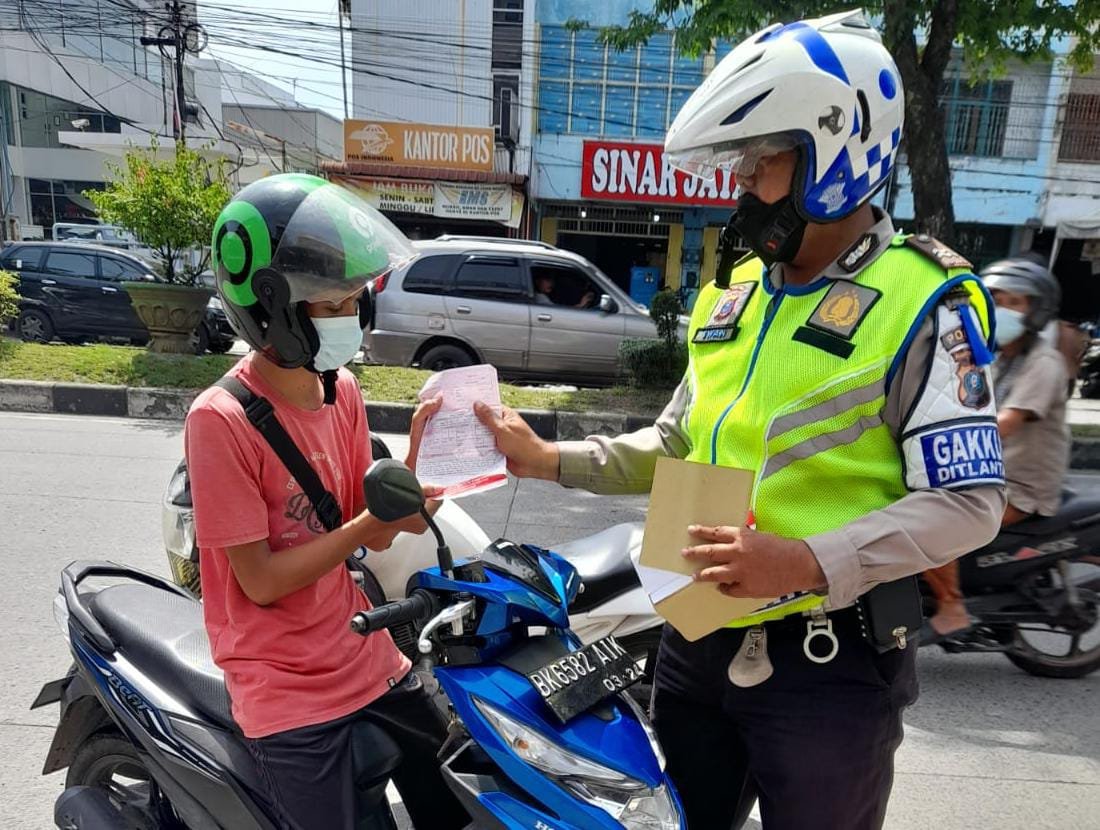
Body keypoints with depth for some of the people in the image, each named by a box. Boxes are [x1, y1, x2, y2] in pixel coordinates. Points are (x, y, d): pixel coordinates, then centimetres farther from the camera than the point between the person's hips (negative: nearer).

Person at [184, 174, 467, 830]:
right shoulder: (221, 420, -20)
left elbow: (373, 538, 1)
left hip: (370, 660, 7)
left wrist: (415, 461, -15)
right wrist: (375, 521, -24)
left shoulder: (341, 387, 0)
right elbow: (260, 582, -17)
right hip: (288, 696, -6)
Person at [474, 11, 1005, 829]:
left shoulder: (923, 304, -14)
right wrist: (547, 459, 1)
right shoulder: (733, 293, 7)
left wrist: (808, 562, -28)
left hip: (828, 662, -6)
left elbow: (967, 502, -16)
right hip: (698, 638, 6)